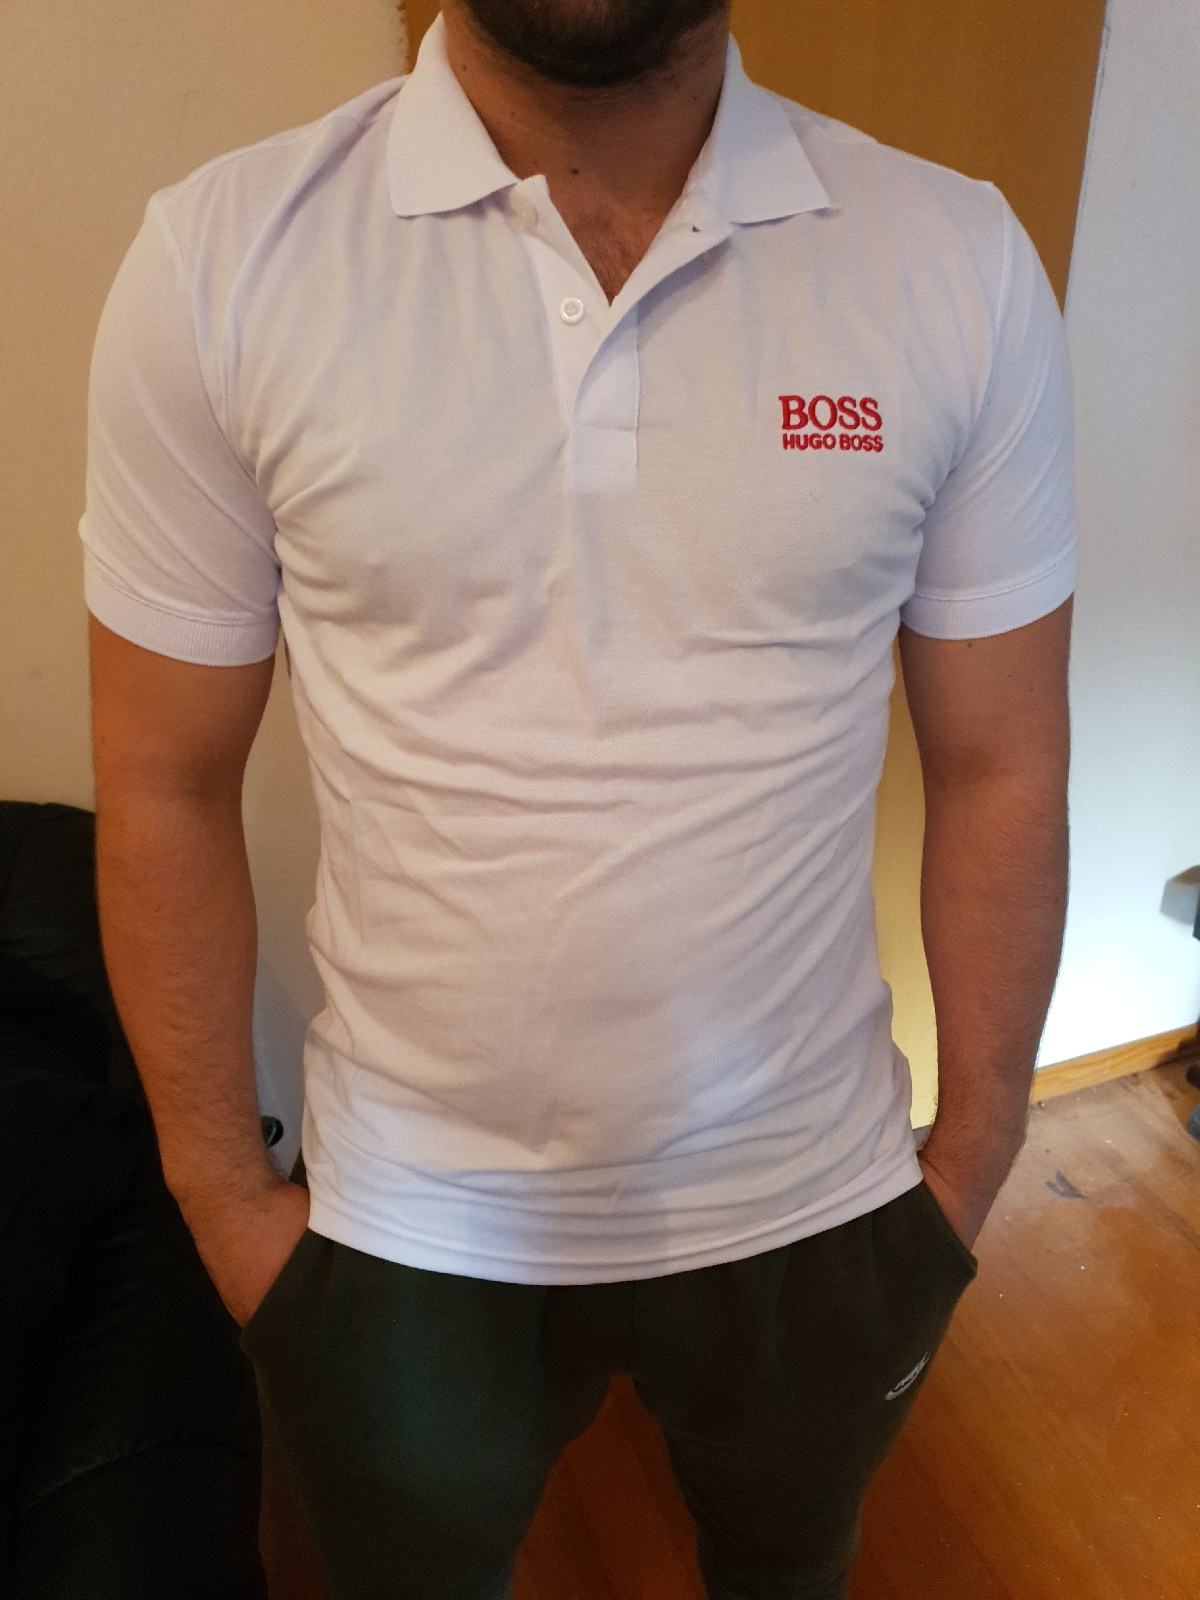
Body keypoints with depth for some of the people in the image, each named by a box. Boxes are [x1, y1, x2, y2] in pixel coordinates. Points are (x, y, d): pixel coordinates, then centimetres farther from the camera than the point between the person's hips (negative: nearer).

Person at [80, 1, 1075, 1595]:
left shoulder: (963, 264, -11)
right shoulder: (219, 257, -13)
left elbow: (1000, 769, -5)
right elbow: (164, 786, -7)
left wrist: (971, 1164, 2)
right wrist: (222, 1192, 0)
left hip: (812, 1200, 2)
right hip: (400, 1223, 0)